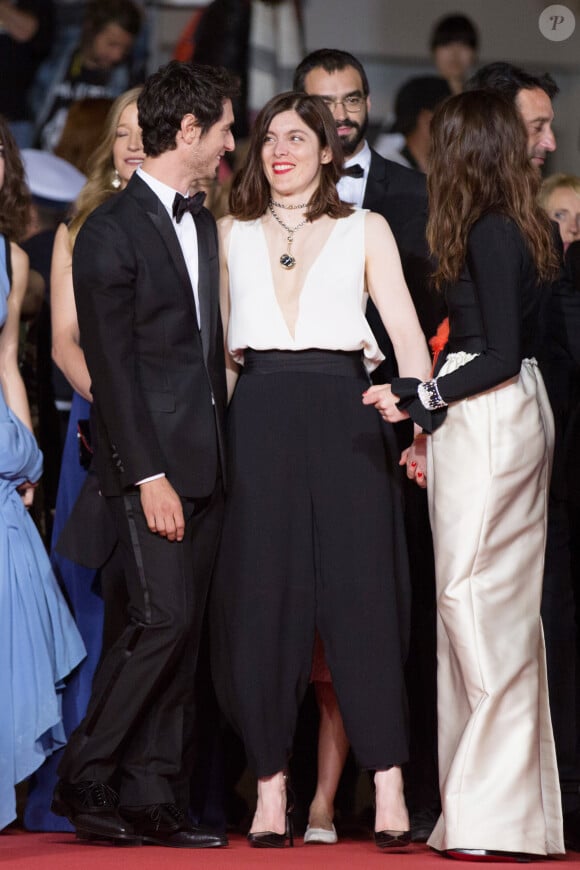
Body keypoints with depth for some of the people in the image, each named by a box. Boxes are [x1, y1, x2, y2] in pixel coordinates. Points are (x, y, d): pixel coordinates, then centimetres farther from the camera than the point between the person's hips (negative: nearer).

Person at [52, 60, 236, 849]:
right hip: (149, 463, -8)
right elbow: (113, 365, -12)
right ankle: (84, 782, -3)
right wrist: (148, 474, -17)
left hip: (203, 464, 8)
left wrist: (221, 454, 8)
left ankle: (155, 804, 7)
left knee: (183, 635, 5)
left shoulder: (203, 224, 16)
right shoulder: (112, 231, -8)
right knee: (163, 620, -14)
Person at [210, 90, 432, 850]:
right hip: (259, 417, 1)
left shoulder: (366, 230, 12)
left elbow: (407, 333, 5)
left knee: (362, 592, -7)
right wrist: (213, 428, 1)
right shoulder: (232, 235, 16)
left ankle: (389, 787, -8)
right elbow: (216, 341, 14)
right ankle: (270, 786, 2)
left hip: (345, 416, -1)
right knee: (261, 597, -2)